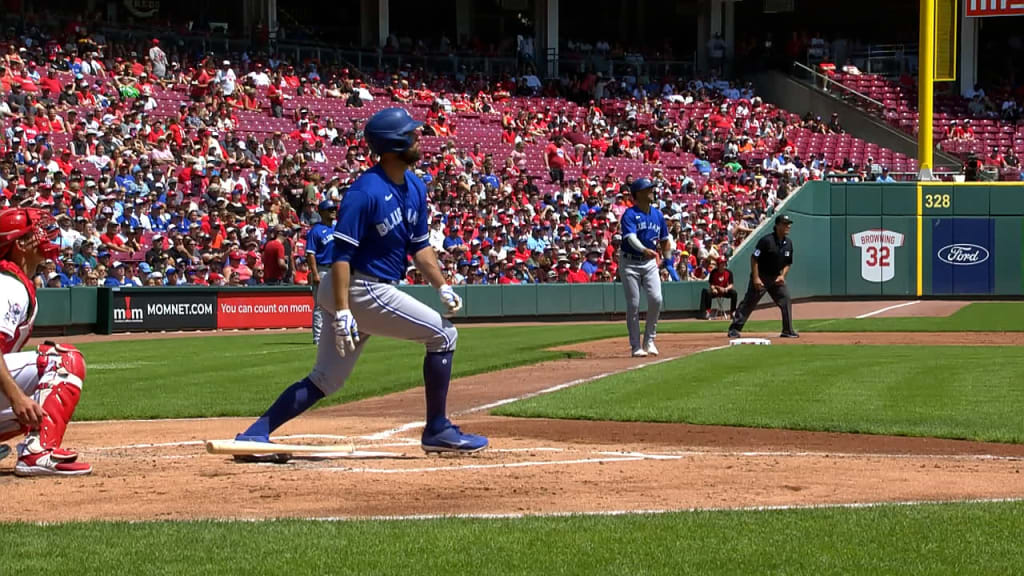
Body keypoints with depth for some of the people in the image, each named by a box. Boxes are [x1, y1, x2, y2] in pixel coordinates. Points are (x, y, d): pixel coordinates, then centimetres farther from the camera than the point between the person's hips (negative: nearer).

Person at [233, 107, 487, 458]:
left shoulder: (415, 188, 9)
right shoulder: (366, 192, -19)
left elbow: (419, 246, 17)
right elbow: (342, 254, -21)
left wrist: (442, 287, 4)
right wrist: (342, 312, -26)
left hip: (379, 289, 9)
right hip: (360, 291, -9)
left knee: (326, 380, 11)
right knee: (443, 334, -3)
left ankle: (255, 434, 10)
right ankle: (437, 431, 4)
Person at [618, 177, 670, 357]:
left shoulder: (657, 214, 9)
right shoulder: (630, 214, -10)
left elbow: (665, 240, 20)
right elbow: (631, 237, -26)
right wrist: (644, 250, -43)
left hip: (650, 262, 4)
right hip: (630, 263, -4)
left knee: (656, 299, -12)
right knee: (633, 304, -2)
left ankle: (649, 340, 4)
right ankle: (636, 346, 6)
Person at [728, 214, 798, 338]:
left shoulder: (788, 243, 4)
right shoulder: (766, 240, -18)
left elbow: (787, 263, 14)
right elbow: (754, 258, -16)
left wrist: (782, 276, -4)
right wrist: (756, 278, -20)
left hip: (776, 278, 6)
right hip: (761, 277, -6)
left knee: (786, 300, -1)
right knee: (749, 303, -6)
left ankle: (788, 331, 7)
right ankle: (734, 329, -2)